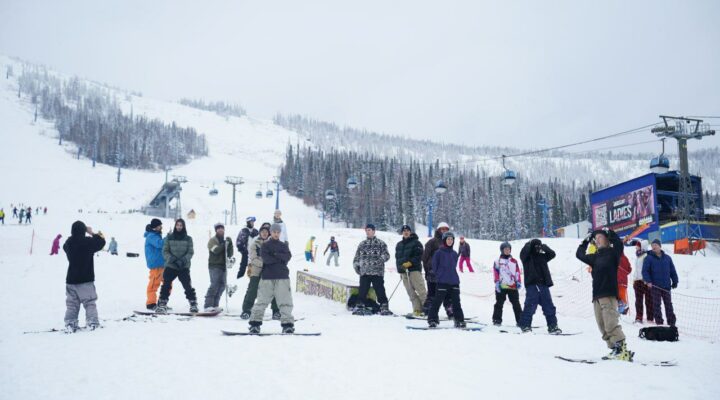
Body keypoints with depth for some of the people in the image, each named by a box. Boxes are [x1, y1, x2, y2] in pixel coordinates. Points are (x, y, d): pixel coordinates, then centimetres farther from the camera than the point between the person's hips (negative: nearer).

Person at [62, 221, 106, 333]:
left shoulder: (68, 243, -1)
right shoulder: (88, 242, -14)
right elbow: (101, 242, 0)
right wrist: (92, 233, 10)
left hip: (71, 280, 4)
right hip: (86, 280, -4)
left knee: (71, 304, 12)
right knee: (90, 303, 4)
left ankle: (70, 324, 7)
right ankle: (92, 323, -2)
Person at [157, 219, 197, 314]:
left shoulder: (188, 239, 6)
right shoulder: (169, 237, 7)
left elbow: (190, 252, 2)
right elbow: (165, 251, 5)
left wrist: (183, 260, -15)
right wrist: (170, 258, -14)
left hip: (184, 267, -1)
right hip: (170, 266, 1)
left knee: (188, 286, -7)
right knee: (166, 285, -6)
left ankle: (193, 304, 4)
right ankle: (162, 305, 2)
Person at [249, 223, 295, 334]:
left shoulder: (284, 245, 16)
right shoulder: (265, 245, 9)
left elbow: (288, 257, -2)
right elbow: (265, 259, -9)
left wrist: (276, 255, -13)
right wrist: (280, 258, -6)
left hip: (282, 277, 2)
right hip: (267, 277, -1)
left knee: (285, 301, -4)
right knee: (262, 301, -1)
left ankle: (287, 324, -2)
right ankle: (255, 323, 4)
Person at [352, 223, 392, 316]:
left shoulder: (380, 243, 7)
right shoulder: (362, 244, 17)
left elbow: (386, 255, 0)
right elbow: (357, 257, 21)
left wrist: (380, 258, -20)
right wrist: (356, 265, 5)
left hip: (377, 271, -3)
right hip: (364, 272, 3)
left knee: (380, 290, -4)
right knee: (362, 290, 2)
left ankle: (384, 307, 3)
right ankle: (359, 306, 10)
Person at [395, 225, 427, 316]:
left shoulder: (416, 242, 1)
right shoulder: (399, 245, 19)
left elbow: (419, 256, -8)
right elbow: (397, 257, 22)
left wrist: (410, 263, -18)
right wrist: (400, 268, 10)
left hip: (414, 269, -6)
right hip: (404, 271, 6)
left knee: (421, 290, -12)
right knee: (411, 292, 2)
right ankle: (417, 310, 4)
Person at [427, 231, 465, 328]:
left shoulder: (454, 254, 10)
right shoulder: (439, 252, -4)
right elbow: (434, 265, -1)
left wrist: (452, 275, 12)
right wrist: (438, 276, 1)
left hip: (454, 281, 5)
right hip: (442, 282, -5)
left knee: (456, 302, 8)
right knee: (437, 301, -3)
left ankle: (459, 320, 14)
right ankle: (432, 319, 5)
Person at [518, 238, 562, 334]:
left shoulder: (542, 256, 17)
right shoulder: (526, 257, 3)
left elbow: (552, 254, 9)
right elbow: (523, 252, -16)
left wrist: (545, 247, 0)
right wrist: (530, 243, -11)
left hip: (543, 284, 5)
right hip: (532, 285, -5)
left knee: (549, 307, 6)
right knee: (530, 306, -7)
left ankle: (552, 326, 13)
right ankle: (525, 326, 3)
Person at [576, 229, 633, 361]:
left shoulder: (612, 253, 3)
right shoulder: (595, 257, 20)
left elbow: (618, 243, -17)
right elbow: (579, 254, 33)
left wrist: (609, 232, -6)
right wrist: (587, 240, 30)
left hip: (609, 294, -7)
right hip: (597, 295, 7)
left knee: (611, 324, -15)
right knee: (603, 326, 3)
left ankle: (622, 349, -13)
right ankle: (615, 350, 6)